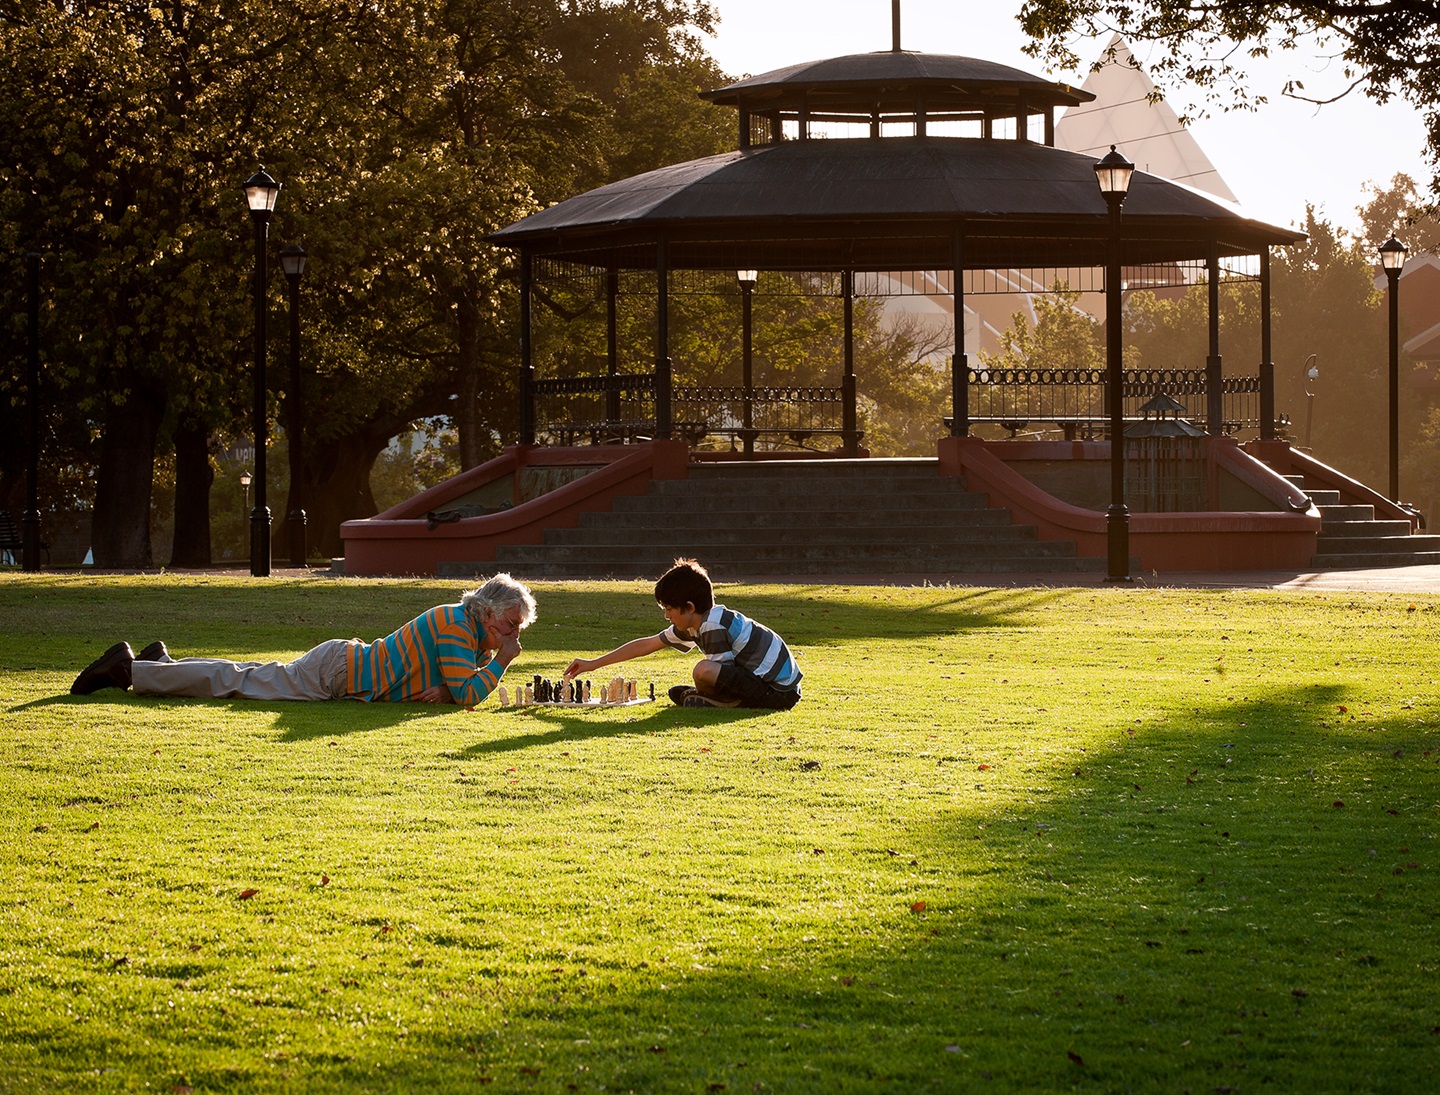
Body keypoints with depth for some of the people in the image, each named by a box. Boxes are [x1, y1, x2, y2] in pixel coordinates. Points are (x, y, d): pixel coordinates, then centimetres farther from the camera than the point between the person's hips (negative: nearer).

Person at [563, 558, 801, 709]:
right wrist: (593, 664, 19)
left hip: (779, 692, -10)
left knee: (703, 671, -28)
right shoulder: (691, 627, 9)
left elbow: (724, 677, -19)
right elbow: (646, 645, 16)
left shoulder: (714, 626, -19)